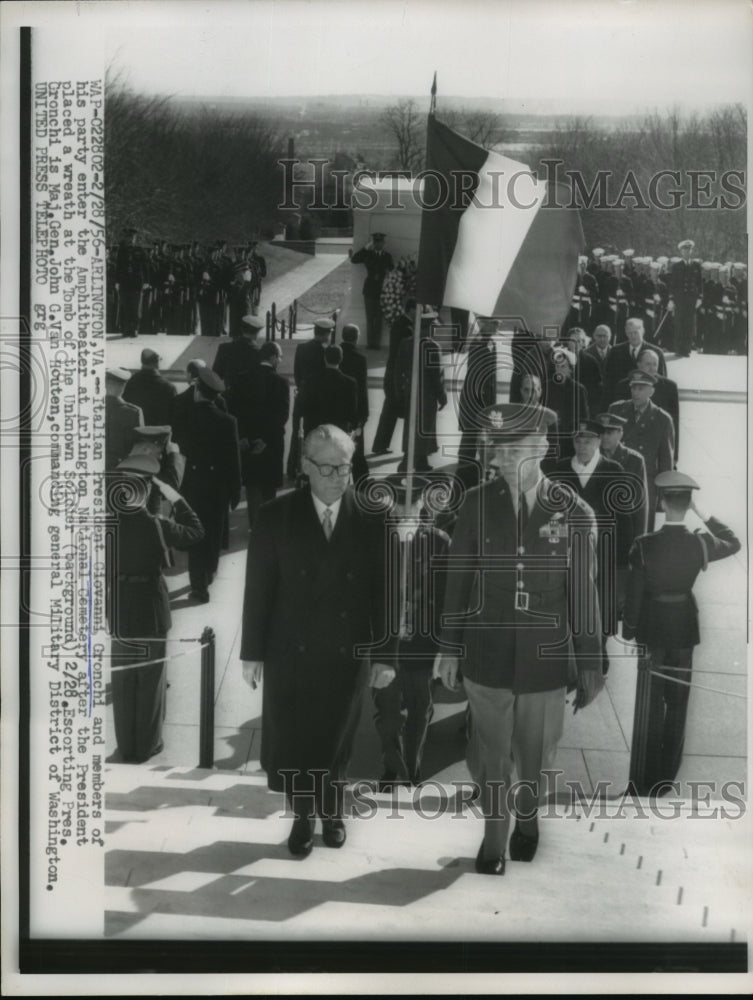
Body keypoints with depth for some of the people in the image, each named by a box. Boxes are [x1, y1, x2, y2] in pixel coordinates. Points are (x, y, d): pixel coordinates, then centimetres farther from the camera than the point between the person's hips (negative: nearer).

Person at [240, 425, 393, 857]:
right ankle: (304, 814, 31)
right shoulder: (276, 517, -6)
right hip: (290, 654, 0)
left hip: (348, 656, 0)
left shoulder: (371, 519, -6)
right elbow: (258, 588, -2)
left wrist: (385, 653, -3)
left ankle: (331, 810, 39)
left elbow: (384, 590, -2)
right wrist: (253, 652, -2)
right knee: (289, 741, 7)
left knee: (335, 741, 13)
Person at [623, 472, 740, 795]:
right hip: (684, 628, 2)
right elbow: (734, 544, 10)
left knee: (649, 708, 9)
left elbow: (633, 594, -12)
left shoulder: (644, 545, -17)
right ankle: (667, 777, 23)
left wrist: (629, 633, -1)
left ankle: (645, 782, 15)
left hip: (652, 629, -1)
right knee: (677, 705, 15)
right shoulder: (700, 543, -12)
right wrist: (704, 514, 5)